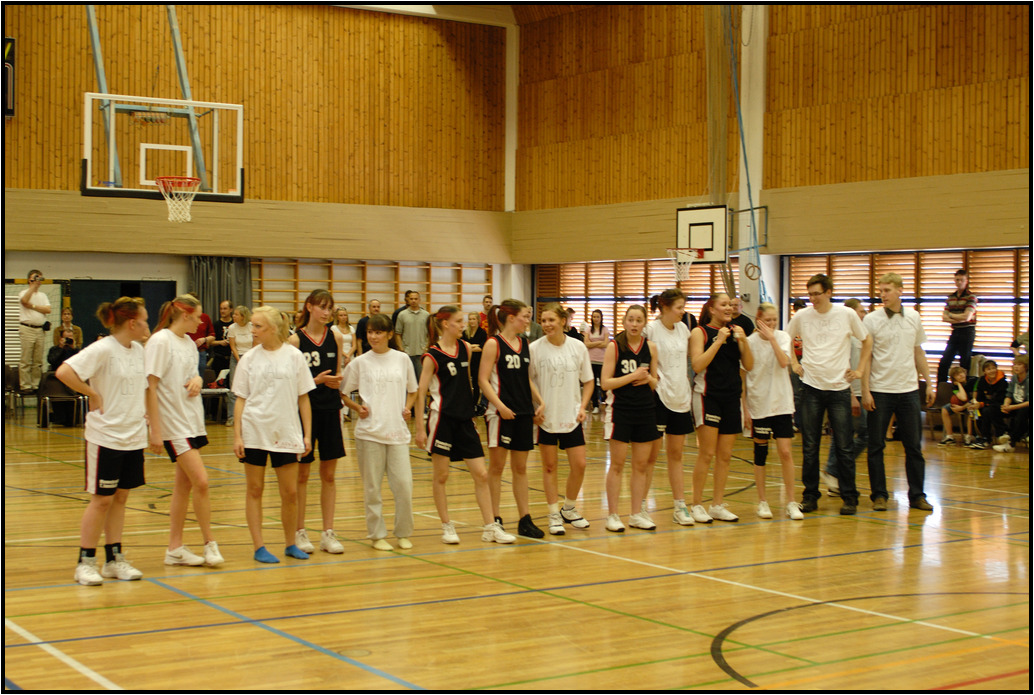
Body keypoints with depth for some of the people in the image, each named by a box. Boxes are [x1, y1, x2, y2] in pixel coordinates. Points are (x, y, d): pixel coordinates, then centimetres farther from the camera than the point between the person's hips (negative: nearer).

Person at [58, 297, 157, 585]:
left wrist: (153, 428, 15)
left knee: (120, 497, 11)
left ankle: (114, 559, 18)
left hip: (134, 437, 7)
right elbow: (64, 372, -24)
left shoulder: (139, 350, 9)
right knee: (101, 500, -1)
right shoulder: (103, 350, -14)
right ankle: (86, 562, 10)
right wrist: (93, 394, -16)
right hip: (106, 436, -7)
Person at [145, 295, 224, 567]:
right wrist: (155, 429, -17)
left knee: (184, 484, 9)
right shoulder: (160, 341, -12)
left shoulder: (189, 343, 12)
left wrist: (197, 380, -1)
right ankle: (210, 544, 0)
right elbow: (150, 386, -14)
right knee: (201, 481, -13)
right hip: (173, 422, -8)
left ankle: (175, 549, 16)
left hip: (193, 420, 8)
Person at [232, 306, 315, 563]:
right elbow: (241, 398, 4)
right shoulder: (249, 359, 2)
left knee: (290, 492, 3)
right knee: (255, 489, 3)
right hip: (254, 432, 0)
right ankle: (259, 547, 11)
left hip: (286, 433, 0)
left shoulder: (294, 356, 1)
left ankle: (290, 543, 20)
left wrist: (307, 434, 0)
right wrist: (237, 435, -4)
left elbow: (303, 398, 4)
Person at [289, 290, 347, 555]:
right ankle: (299, 532, 14)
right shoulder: (295, 340, -6)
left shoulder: (335, 338, 5)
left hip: (330, 409, 4)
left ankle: (328, 533, 11)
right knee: (302, 473, 4)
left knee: (329, 474, 6)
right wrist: (317, 380, -21)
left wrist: (336, 381, -8)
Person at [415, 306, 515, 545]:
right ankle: (447, 527, 15)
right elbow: (420, 393, -8)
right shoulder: (432, 356, -9)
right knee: (441, 476, 4)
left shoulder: (466, 348, 7)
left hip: (465, 419, 5)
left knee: (481, 474, 2)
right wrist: (420, 428, -11)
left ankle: (490, 528, 7)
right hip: (442, 419, -5)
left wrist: (471, 410, 17)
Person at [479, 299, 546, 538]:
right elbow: (483, 379, -12)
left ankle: (525, 519, 14)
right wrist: (500, 406, -21)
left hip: (524, 412, 7)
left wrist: (540, 401, 7)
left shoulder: (524, 343, 11)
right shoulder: (493, 344, -8)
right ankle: (495, 519, 8)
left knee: (521, 467, 10)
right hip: (501, 412, -6)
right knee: (497, 466, 1)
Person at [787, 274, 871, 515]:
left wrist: (859, 369, 5)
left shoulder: (847, 315, -2)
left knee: (843, 447, 1)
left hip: (839, 387, -1)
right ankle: (810, 495, 11)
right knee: (809, 447, 3)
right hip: (811, 388, 1)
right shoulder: (801, 316, 1)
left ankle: (849, 497, 9)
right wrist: (794, 363, 9)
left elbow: (867, 340, 11)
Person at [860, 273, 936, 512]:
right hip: (880, 391, -3)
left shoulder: (913, 318, 6)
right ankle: (879, 495, 10)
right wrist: (865, 391, -9)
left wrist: (929, 383, 11)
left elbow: (919, 352, 15)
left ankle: (917, 495, 13)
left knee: (914, 446, 5)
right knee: (876, 446, 1)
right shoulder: (871, 320, -4)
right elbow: (865, 357, -4)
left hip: (909, 389, 3)